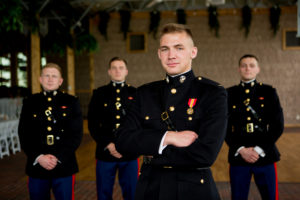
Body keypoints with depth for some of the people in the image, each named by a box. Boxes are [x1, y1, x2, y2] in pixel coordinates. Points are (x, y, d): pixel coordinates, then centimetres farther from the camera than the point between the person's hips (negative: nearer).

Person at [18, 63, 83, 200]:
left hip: (64, 168, -1)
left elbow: (76, 135, -2)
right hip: (36, 167, 1)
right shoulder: (29, 103, 8)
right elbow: (24, 135, 3)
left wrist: (58, 158, -12)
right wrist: (39, 157, -12)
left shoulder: (71, 102, 4)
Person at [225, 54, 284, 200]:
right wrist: (241, 150, -10)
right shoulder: (229, 94, 6)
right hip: (238, 157, 0)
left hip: (265, 157, 0)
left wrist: (259, 150, -9)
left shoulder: (269, 92, 5)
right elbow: (225, 126, 2)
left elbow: (278, 126, 0)